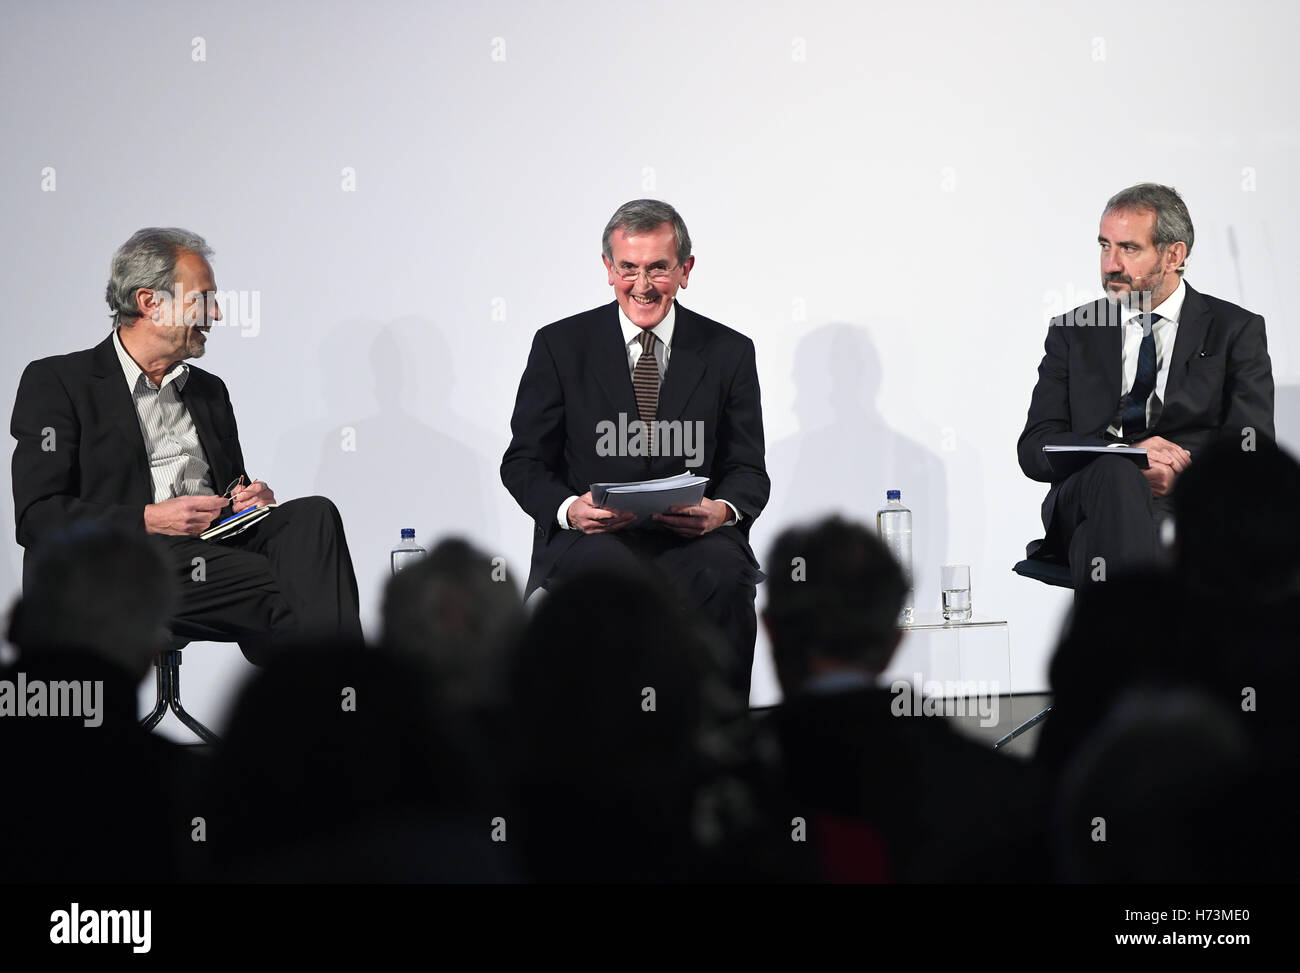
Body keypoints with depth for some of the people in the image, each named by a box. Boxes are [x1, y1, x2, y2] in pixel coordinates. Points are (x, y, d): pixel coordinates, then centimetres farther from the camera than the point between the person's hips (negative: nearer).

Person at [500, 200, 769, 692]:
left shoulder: (729, 352, 11)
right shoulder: (560, 346, 7)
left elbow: (748, 470, 11)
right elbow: (523, 461, 7)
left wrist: (722, 510, -14)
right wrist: (569, 509, -15)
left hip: (692, 539, 1)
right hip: (591, 539, -1)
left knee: (725, 573, -33)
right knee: (606, 569, -37)